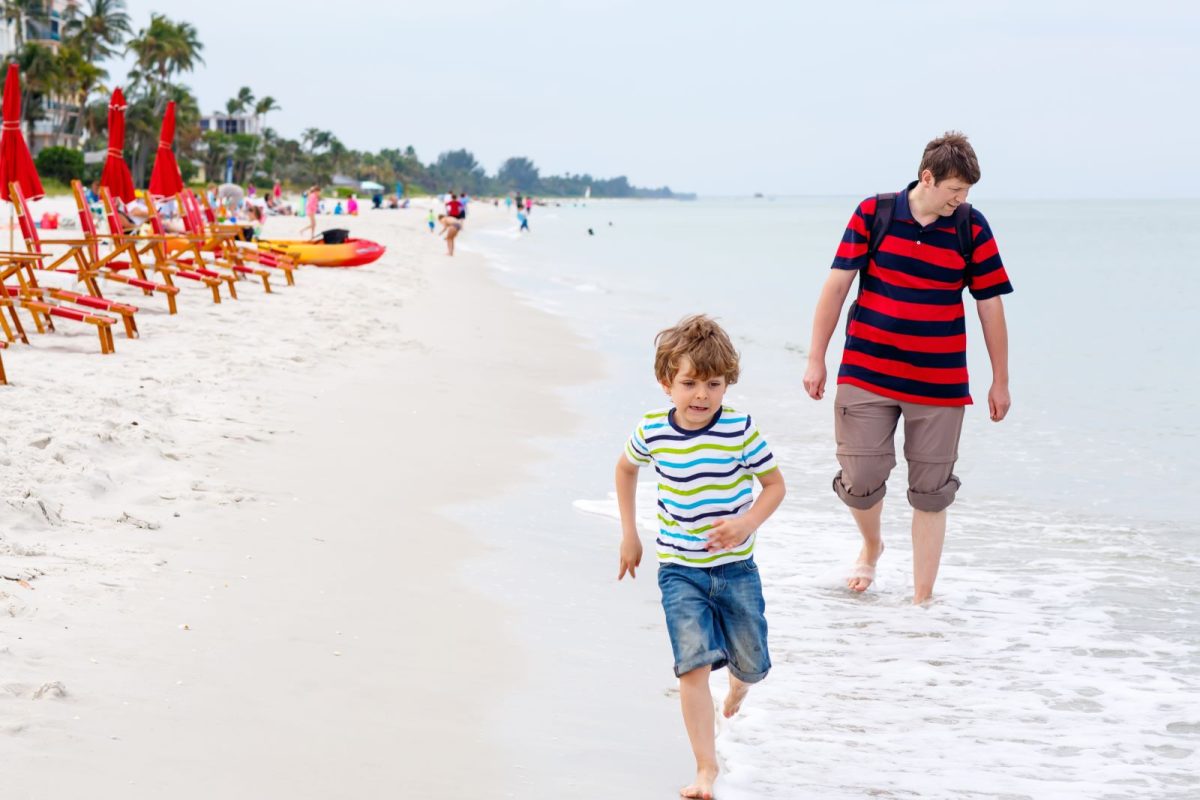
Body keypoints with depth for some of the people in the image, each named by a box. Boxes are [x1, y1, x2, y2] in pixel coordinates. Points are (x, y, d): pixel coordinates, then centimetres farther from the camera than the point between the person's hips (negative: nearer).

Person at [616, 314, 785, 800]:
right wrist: (629, 534, 15)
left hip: (736, 568, 0)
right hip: (680, 572, 0)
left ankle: (740, 683, 51)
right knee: (694, 664, -15)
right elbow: (626, 468, 14)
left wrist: (748, 523, -22)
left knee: (750, 664, 11)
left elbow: (775, 485, -3)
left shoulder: (739, 431, -15)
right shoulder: (652, 432, -8)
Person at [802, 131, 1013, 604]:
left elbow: (990, 306, 4)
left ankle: (922, 599, 12)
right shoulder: (873, 214, -3)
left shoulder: (972, 229, -1)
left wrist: (1000, 381, 7)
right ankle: (871, 547, 32)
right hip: (865, 375, 0)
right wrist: (816, 359, -2)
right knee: (859, 480, -1)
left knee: (931, 492, 3)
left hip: (940, 383, 0)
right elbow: (837, 285, 0)